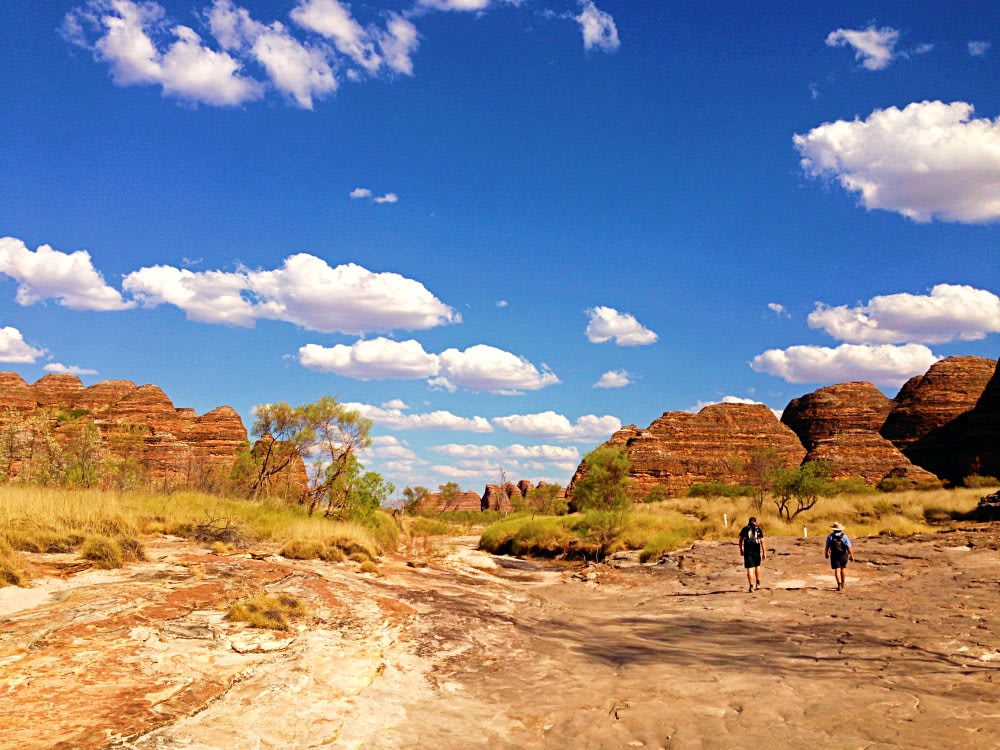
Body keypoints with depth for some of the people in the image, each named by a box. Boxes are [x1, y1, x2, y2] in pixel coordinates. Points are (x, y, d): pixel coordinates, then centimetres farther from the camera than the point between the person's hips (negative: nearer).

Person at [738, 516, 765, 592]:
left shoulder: (745, 529, 6)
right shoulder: (758, 529, 5)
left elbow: (741, 540, 10)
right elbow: (762, 542, 0)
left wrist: (741, 550, 22)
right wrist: (764, 553, 1)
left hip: (747, 551, -1)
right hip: (756, 551, 1)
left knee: (749, 568, -1)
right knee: (757, 566, 24)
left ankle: (751, 586, -6)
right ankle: (758, 583, 26)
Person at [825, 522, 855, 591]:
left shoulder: (830, 537, -5)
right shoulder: (844, 536, -7)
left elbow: (827, 546, 4)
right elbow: (849, 547, -12)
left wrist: (826, 553, 21)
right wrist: (851, 555, -6)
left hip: (834, 556, -2)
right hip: (843, 555, 2)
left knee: (837, 570, -5)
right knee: (842, 569, 20)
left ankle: (839, 585, -22)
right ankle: (842, 584, 33)